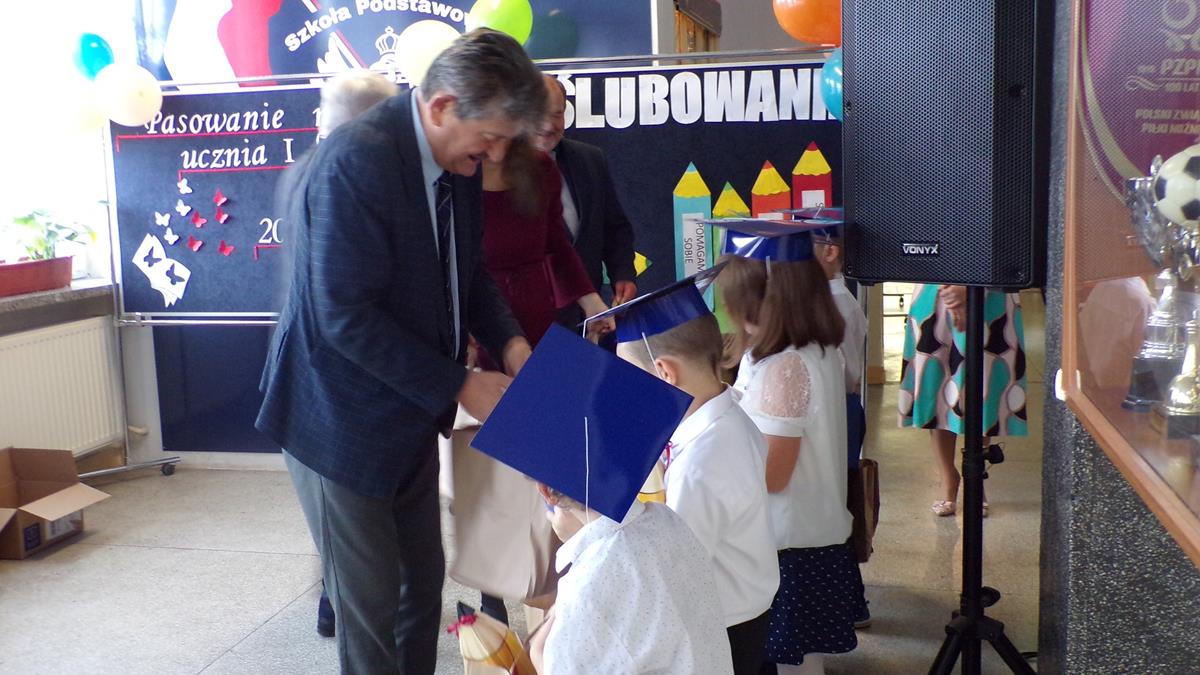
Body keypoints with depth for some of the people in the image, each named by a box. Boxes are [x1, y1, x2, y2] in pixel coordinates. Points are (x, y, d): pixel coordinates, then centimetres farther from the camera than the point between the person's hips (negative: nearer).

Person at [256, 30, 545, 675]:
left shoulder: (458, 160, -1)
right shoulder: (356, 162, -26)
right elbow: (346, 316, -27)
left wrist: (509, 342, -7)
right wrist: (460, 387, -22)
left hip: (412, 413, 8)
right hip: (345, 422, -8)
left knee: (424, 584, 18)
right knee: (370, 604, 5)